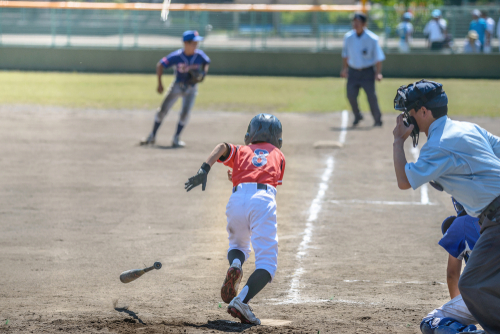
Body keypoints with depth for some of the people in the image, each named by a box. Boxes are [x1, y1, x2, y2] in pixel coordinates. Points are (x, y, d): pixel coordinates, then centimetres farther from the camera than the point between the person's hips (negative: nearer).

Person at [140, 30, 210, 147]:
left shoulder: (200, 55, -16)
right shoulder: (176, 56, -23)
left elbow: (207, 63, 7)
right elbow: (160, 65, -13)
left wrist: (202, 75, -10)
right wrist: (159, 84, -14)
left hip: (191, 88, 1)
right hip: (177, 85, -1)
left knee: (185, 113, -14)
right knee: (162, 110, -1)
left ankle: (176, 139, 0)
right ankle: (152, 136, 14)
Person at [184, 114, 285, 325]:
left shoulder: (241, 151, 27)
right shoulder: (278, 155, 30)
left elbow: (222, 147, 6)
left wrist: (204, 169, -8)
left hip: (237, 199, 2)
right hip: (263, 201, -2)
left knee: (238, 245, 30)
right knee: (267, 264, -4)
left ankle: (235, 266, -6)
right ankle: (242, 302, -28)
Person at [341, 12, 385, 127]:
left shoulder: (372, 39, -10)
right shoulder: (348, 37, 0)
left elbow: (378, 57, -7)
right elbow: (345, 54, 15)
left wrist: (378, 73, -14)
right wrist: (344, 68, 12)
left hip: (367, 72, -3)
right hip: (353, 71, 3)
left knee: (371, 96, -5)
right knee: (351, 95, -6)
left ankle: (378, 119, 13)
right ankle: (357, 116, 20)